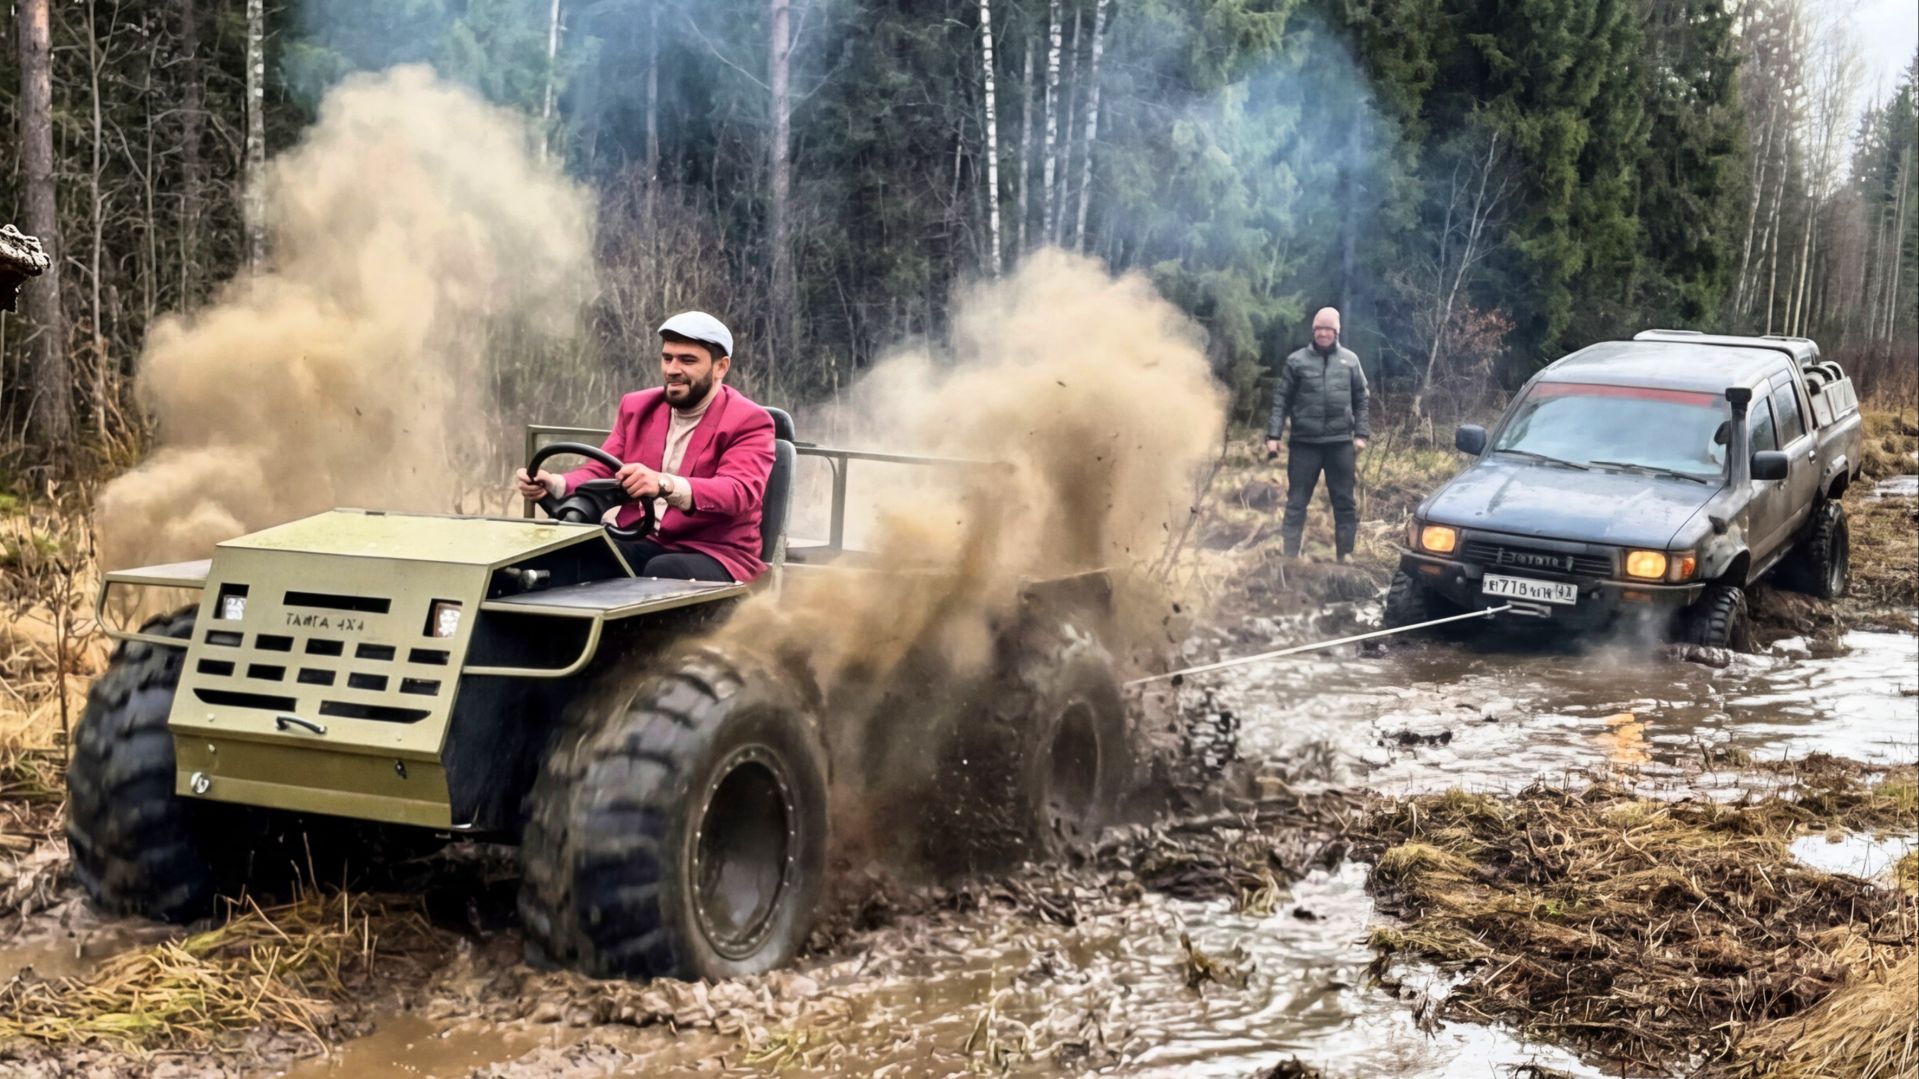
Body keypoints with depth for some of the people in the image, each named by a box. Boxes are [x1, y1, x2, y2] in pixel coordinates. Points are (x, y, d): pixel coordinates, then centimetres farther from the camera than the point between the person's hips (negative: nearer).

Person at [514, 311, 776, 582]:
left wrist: (665, 485, -42)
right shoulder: (638, 407, 14)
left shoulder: (749, 422, -6)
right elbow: (600, 472, 14)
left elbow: (740, 492, -23)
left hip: (714, 555, -4)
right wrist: (554, 484, -11)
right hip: (639, 543, 4)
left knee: (662, 572, -38)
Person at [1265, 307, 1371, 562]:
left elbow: (1361, 400, 9)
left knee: (1344, 503, 7)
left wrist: (1361, 434, 1)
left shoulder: (1350, 360, 5)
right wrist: (1273, 436, -6)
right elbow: (1281, 400, -1)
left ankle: (1345, 557, 15)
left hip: (1340, 443, 2)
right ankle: (1289, 556, 5)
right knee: (1296, 502, 2)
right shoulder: (1297, 361, -1)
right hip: (1304, 443, -2)